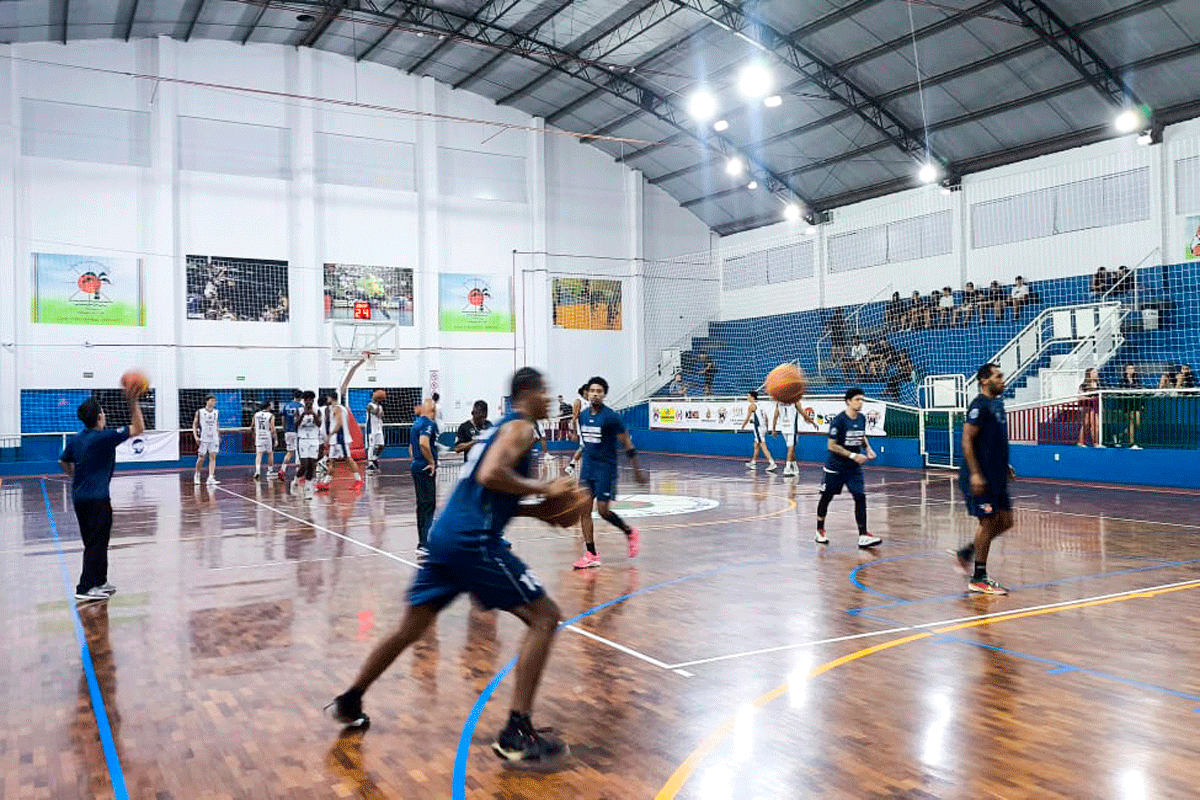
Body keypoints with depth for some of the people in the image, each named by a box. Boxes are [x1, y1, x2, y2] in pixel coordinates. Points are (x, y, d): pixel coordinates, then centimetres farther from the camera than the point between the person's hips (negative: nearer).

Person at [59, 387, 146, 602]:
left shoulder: (75, 439, 8)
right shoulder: (104, 437, -15)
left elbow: (63, 462, 22)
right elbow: (138, 429, -14)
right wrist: (133, 403, -15)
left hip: (79, 496, 8)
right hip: (97, 498, -8)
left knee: (96, 542, 17)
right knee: (96, 543, -3)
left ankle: (99, 582, 26)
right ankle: (85, 589, -3)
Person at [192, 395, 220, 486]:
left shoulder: (216, 412, 11)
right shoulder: (199, 412, 0)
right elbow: (194, 425, 1)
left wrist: (219, 436, 15)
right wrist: (196, 437, -9)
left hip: (214, 439, 3)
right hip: (203, 439, -3)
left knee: (213, 457, -6)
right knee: (201, 458, 1)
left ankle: (211, 478, -10)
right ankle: (197, 476, 23)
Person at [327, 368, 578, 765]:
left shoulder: (502, 427, 25)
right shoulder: (521, 427, -4)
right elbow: (489, 476, -22)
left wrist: (540, 509, 20)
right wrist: (543, 489, -12)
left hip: (447, 534, 9)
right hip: (473, 540, -9)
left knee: (410, 628, 22)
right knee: (545, 617, -5)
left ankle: (349, 702, 35)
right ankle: (517, 733, -8)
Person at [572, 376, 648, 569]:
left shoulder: (611, 417, -14)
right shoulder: (583, 415, 5)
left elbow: (627, 445, -9)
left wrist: (637, 470, -7)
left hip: (606, 468, -6)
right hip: (587, 466, 6)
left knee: (603, 511, -7)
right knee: (584, 509, 0)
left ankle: (630, 533, 21)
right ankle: (592, 555, 6)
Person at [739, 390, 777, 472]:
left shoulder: (752, 405, -7)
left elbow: (747, 419, -5)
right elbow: (766, 418, 19)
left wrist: (742, 427, 8)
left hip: (758, 427, -9)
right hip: (764, 426, 9)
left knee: (763, 446, -11)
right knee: (756, 445, 19)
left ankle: (772, 463, -19)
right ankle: (753, 462, 30)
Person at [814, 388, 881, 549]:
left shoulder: (862, 418, 2)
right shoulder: (838, 420, -18)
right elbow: (831, 445, -17)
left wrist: (868, 448, 1)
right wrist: (853, 455, -22)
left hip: (854, 468, 5)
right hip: (835, 467, -5)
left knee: (860, 497, -8)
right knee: (826, 497, 8)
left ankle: (863, 536, -9)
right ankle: (820, 531, 26)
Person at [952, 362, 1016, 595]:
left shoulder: (996, 404, 14)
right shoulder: (979, 406, -14)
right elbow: (967, 441, -19)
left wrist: (1005, 465, 22)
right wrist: (975, 474, -23)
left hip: (996, 476, 9)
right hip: (980, 477, -9)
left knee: (1005, 521, 10)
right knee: (988, 522, -5)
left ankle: (967, 553, 24)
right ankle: (978, 579, 5)